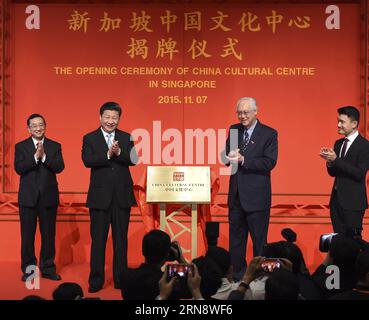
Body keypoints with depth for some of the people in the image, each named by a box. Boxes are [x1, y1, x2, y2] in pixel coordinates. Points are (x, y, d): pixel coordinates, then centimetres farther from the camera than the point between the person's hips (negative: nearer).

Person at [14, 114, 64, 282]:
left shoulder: (55, 146, 6)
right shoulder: (21, 146, 4)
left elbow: (59, 167, -7)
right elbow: (19, 168, -9)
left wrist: (44, 156, -19)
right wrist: (35, 156, -19)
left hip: (48, 197, 1)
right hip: (28, 197, -1)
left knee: (49, 234, 6)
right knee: (27, 235, 4)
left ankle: (48, 268, 16)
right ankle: (28, 269, 14)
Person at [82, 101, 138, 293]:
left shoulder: (126, 138, 8)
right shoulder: (89, 139, 3)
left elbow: (133, 160, -7)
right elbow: (87, 161, -12)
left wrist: (118, 152, -24)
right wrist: (108, 154, -23)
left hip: (122, 196, 2)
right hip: (100, 196, -2)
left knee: (120, 239, 8)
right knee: (98, 240, 2)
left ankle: (120, 279, 17)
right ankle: (96, 281, 8)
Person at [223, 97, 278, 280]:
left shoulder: (269, 134, -7)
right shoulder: (234, 130, 10)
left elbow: (270, 162, -16)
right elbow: (226, 156, 11)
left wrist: (243, 160, -24)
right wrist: (230, 157, -13)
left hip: (257, 195, -5)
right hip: (236, 194, 6)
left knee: (259, 241, 3)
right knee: (235, 239, 14)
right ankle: (238, 277, 25)